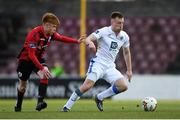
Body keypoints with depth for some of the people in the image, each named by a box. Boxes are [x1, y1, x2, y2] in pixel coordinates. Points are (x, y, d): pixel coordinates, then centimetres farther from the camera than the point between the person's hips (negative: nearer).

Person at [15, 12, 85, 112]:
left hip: (39, 58, 5)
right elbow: (31, 55, -35)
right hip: (26, 59, -5)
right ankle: (18, 106, 36)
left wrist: (77, 41, 1)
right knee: (22, 86, 9)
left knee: (45, 76, -25)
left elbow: (61, 38, 9)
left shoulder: (51, 34, -11)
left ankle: (40, 103, -30)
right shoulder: (34, 34, -33)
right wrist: (42, 68, -40)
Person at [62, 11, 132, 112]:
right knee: (88, 85, -25)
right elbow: (88, 39, -22)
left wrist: (129, 70, 20)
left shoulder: (124, 36, 6)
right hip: (98, 63, -5)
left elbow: (126, 52, 20)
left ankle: (99, 98, 7)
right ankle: (67, 107, -12)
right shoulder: (104, 31, -10)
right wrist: (90, 43, -47)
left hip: (110, 67, 5)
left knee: (123, 86, -14)